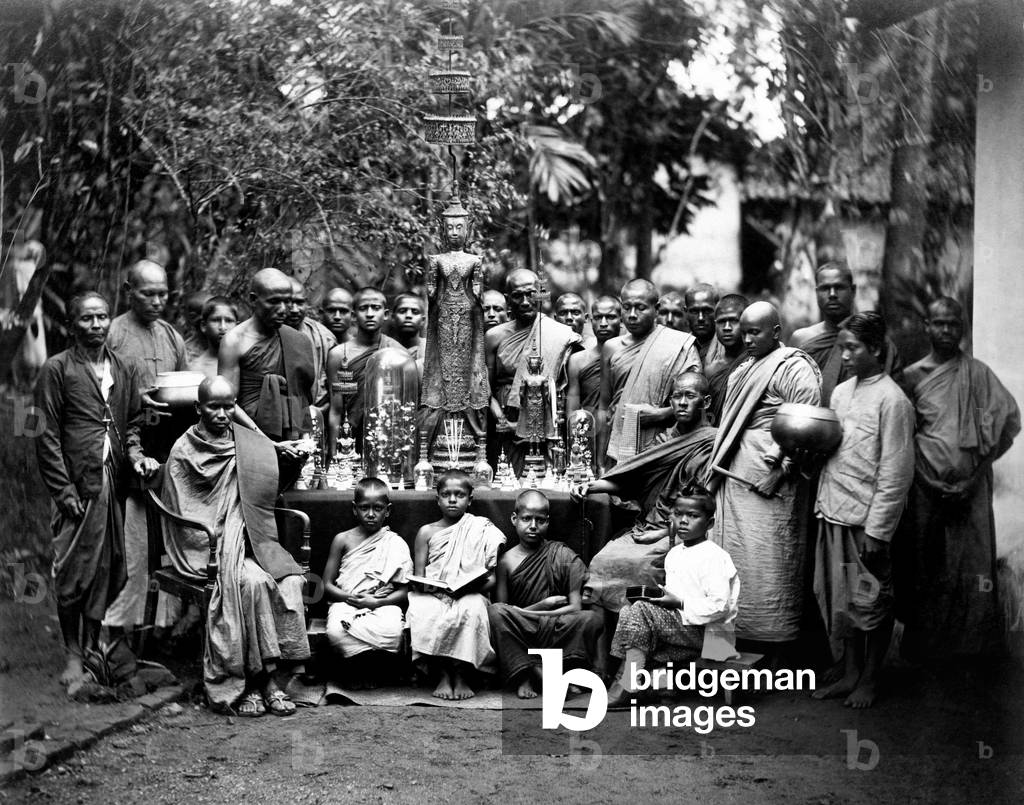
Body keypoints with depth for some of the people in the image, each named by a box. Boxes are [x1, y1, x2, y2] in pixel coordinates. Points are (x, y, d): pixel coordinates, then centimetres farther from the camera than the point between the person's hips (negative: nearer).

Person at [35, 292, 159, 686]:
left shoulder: (125, 369, 15)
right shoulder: (57, 369, 0)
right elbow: (47, 435, -3)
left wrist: (135, 455, 0)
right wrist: (64, 490, -9)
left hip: (117, 482, 4)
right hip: (78, 486, -4)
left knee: (111, 571, 5)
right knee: (74, 572, -2)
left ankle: (98, 645, 15)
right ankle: (73, 654, 9)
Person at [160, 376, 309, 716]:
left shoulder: (252, 446, 13)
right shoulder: (184, 451, 2)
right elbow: (182, 515, -1)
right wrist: (216, 549, -11)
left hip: (249, 540, 4)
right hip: (207, 547, -4)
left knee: (290, 580, -24)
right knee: (253, 581, -31)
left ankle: (263, 678, -21)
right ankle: (261, 678, -23)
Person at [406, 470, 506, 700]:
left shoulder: (482, 530, 11)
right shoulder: (427, 532, 14)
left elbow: (492, 577, 6)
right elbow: (418, 577, 9)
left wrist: (477, 584, -15)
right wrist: (424, 585, -14)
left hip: (470, 594, -1)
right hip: (433, 596, 1)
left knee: (472, 609, -37)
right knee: (423, 612, -35)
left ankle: (461, 677, -24)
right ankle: (442, 676, -21)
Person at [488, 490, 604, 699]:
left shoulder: (564, 557, 1)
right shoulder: (508, 561, 2)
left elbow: (575, 608, -5)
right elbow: (500, 607, -1)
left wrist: (526, 613, -10)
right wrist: (540, 606, -12)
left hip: (558, 635, 0)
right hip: (521, 637, 0)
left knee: (592, 619, -28)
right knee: (494, 612, -29)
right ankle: (524, 676, -21)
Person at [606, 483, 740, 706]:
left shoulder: (715, 558, -12)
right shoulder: (674, 554, 15)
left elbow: (719, 606, -21)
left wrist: (679, 603, -21)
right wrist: (658, 595, 4)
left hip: (707, 633, -9)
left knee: (640, 609, -23)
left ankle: (626, 687, -24)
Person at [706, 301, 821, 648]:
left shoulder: (792, 368, -11)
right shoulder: (746, 368, 17)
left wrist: (777, 465, -22)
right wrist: (719, 466, 17)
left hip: (767, 480, -9)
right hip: (735, 474, 9)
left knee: (765, 560, -4)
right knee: (734, 554, 13)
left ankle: (772, 636, 4)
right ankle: (737, 626, 22)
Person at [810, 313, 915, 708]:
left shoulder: (891, 400, -12)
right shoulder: (841, 391, 10)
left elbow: (896, 473, -13)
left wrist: (876, 529, -15)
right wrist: (821, 503, 12)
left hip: (866, 520, -7)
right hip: (833, 514, 7)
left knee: (870, 602, 6)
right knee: (838, 599, 13)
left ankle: (869, 680, 19)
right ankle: (850, 674, 25)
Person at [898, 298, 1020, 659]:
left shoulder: (978, 373, 3)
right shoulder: (913, 376, 7)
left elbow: (1008, 422, -3)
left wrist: (973, 476, -8)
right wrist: (930, 481, -4)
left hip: (970, 489, -1)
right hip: (926, 488, 1)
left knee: (971, 568, -2)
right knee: (924, 570, 4)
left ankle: (971, 647, 7)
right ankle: (924, 644, 14)